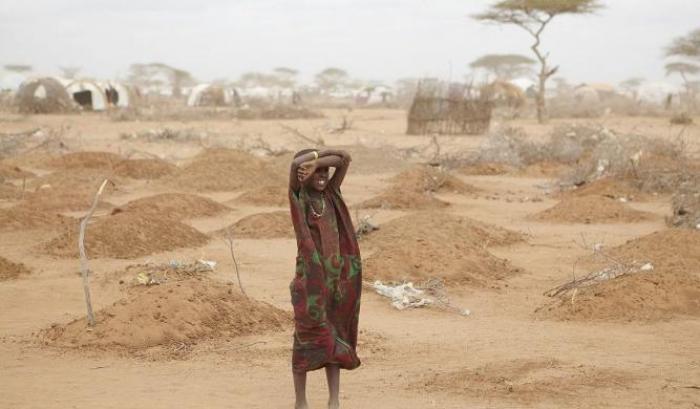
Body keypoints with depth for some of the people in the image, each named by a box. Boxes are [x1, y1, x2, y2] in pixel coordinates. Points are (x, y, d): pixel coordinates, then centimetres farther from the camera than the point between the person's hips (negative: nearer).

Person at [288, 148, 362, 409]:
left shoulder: (330, 194, 10)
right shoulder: (298, 196, -3)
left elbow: (345, 159, 2)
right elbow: (296, 164, -21)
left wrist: (318, 162, -9)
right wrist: (318, 154, -5)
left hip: (337, 275, 5)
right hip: (310, 277, -5)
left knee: (335, 338, 7)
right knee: (307, 337, 1)